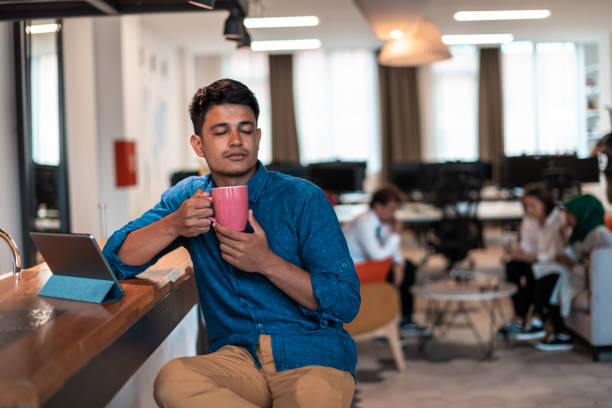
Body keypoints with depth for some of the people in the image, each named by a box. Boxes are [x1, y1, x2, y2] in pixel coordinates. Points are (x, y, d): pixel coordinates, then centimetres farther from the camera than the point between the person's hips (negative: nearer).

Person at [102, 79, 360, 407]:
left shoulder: (303, 198, -2)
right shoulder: (189, 197, 11)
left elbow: (347, 303, -6)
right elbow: (116, 260, 4)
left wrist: (267, 263, -17)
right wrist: (173, 226, -13)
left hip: (312, 356, -4)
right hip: (236, 355, 4)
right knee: (171, 381, -29)